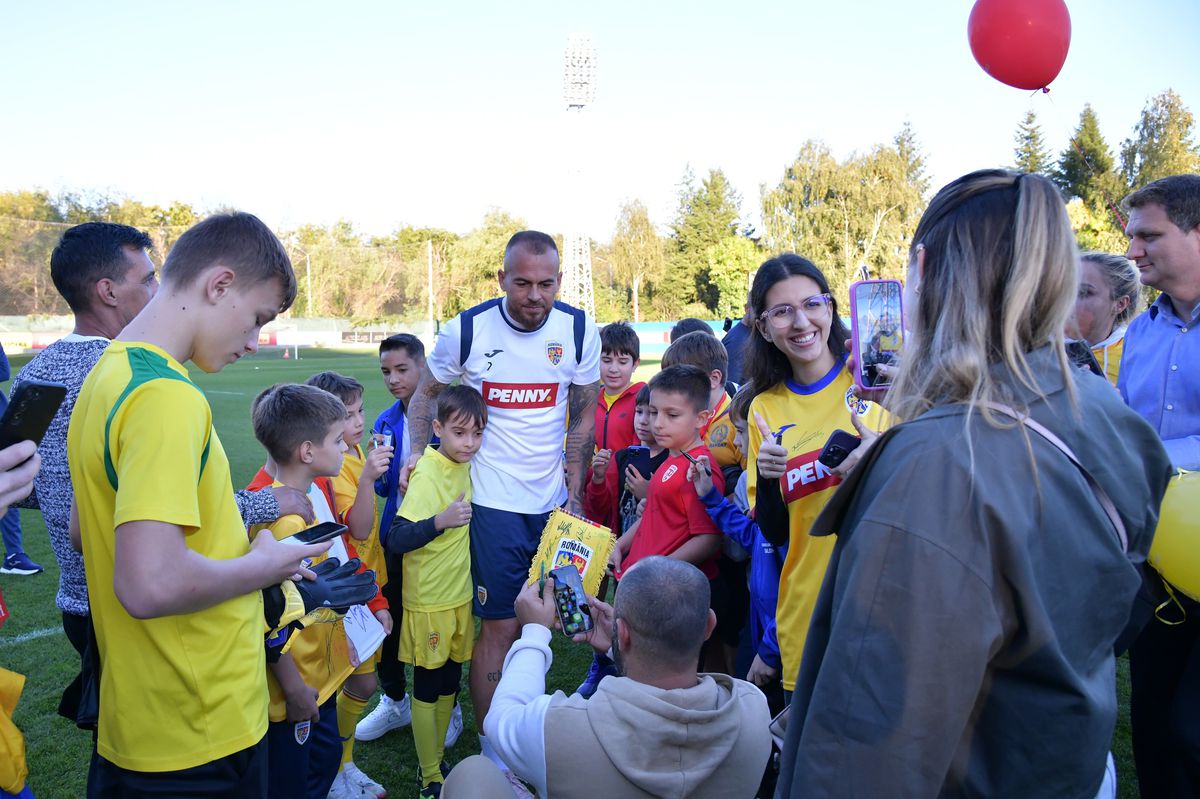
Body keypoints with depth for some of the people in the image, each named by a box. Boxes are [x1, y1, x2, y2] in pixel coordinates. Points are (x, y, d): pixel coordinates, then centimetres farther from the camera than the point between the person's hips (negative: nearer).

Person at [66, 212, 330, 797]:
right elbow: (150, 585, -33)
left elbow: (82, 532, 17)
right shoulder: (167, 396, -24)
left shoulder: (108, 373, 7)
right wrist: (262, 566, -16)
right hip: (202, 736, -8)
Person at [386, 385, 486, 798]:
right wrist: (441, 521, -40)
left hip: (460, 597, 7)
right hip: (429, 602, -7)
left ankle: (437, 759, 35)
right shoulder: (427, 475, -21)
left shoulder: (464, 467, 1)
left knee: (450, 683, 18)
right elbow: (396, 539, -28)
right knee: (427, 689, 8)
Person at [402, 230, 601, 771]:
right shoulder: (467, 330, -9)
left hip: (555, 502, 3)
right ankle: (492, 749, 15)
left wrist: (575, 492, 1)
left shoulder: (579, 330, -5)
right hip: (493, 499, -2)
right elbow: (426, 392, 7)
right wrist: (418, 456, -5)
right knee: (501, 625, -2)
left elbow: (585, 412, 4)